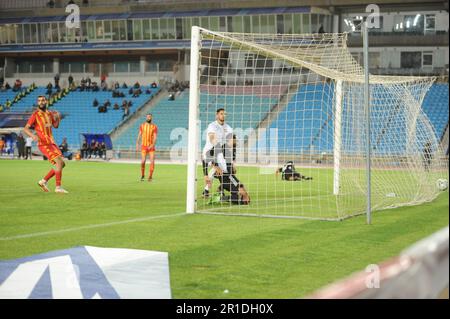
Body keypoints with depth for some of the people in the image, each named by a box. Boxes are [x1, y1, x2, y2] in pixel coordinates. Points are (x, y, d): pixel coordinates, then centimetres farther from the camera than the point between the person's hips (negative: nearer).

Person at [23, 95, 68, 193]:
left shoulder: (49, 114, 11)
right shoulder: (35, 114, -7)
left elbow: (55, 126, 23)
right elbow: (26, 129, -10)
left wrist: (58, 119, 1)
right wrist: (33, 135, -29)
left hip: (52, 143, 7)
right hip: (43, 144, -7)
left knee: (61, 164, 7)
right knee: (59, 162, -18)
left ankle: (44, 181, 18)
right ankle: (58, 187, -13)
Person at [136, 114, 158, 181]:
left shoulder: (154, 127, -1)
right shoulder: (142, 126, 4)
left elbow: (155, 137, -8)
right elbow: (139, 135, 7)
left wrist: (152, 145, -22)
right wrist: (137, 145, 0)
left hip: (151, 147, 0)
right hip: (144, 146, 0)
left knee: (152, 162, -8)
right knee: (143, 162, -8)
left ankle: (150, 176, 3)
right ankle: (142, 175, 12)